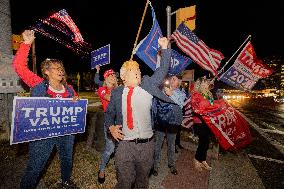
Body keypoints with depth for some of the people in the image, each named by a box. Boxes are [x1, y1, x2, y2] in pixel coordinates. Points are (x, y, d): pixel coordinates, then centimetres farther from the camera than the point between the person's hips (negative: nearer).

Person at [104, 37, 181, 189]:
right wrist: (111, 127, -6)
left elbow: (162, 70, 2)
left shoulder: (148, 84, 3)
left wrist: (164, 48, -3)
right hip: (125, 144, -1)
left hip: (147, 143, 2)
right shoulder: (117, 93, 3)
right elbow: (109, 113, 10)